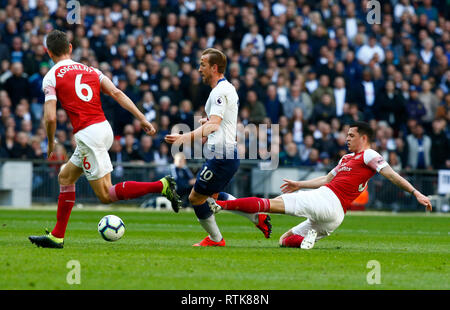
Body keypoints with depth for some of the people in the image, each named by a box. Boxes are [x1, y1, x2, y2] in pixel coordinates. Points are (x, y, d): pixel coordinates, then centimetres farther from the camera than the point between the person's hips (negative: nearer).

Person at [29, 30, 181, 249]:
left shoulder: (51, 77, -1)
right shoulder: (90, 70, 16)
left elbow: (50, 118, -10)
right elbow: (116, 93, 3)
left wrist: (51, 144, 8)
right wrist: (142, 119, 0)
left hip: (88, 135, -8)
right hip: (104, 128, 8)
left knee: (106, 195, -4)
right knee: (65, 177, 21)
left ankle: (162, 186, -17)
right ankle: (57, 236, 22)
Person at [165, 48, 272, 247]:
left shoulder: (220, 92, -18)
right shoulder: (228, 88, 15)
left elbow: (213, 125, -31)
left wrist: (187, 137, -43)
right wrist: (208, 121, 27)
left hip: (221, 156, -11)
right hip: (229, 154, 11)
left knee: (196, 198, 1)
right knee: (213, 196, 25)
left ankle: (215, 239, 15)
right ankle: (258, 217, 22)